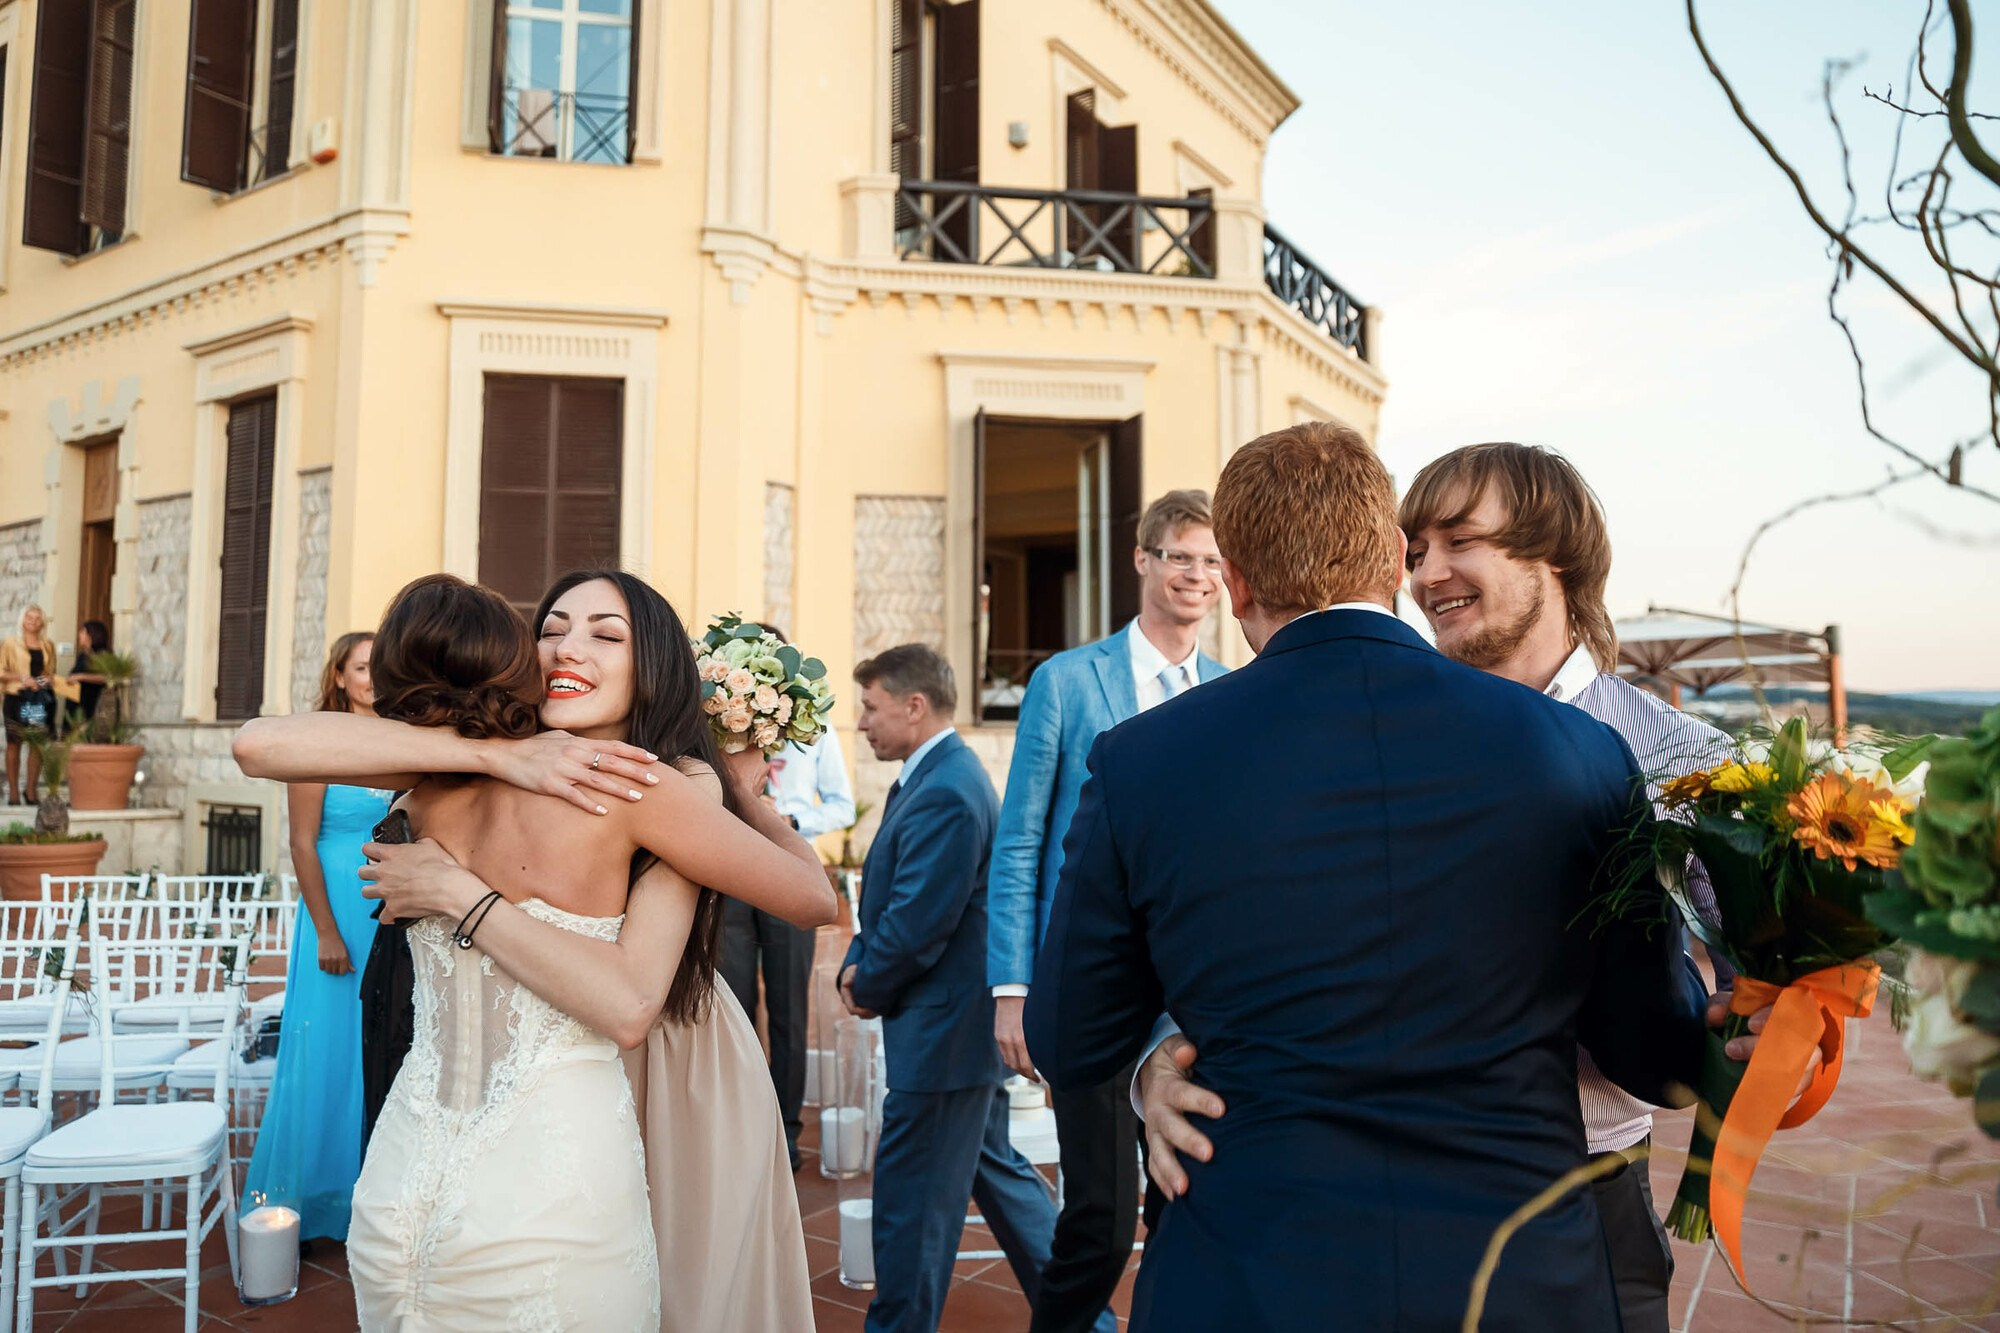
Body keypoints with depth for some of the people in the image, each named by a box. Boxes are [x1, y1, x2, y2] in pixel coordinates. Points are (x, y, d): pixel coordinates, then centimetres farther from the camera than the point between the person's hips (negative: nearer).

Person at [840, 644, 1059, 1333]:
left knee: (912, 1199, 3)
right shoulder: (924, 779, 11)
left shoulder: (945, 794, -23)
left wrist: (868, 989, -7)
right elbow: (886, 898, 15)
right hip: (965, 1022, 11)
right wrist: (856, 966, 0)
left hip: (944, 1031, -11)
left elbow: (916, 926, -23)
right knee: (995, 1167, 21)